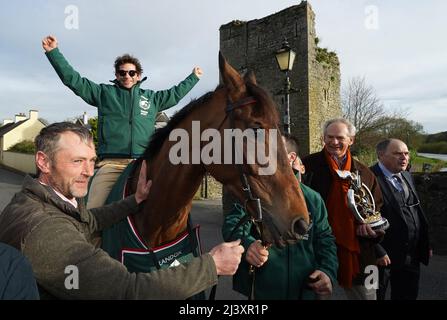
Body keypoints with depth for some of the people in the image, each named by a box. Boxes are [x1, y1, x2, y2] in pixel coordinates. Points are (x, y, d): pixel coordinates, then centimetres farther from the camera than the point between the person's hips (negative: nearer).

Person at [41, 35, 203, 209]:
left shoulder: (151, 97, 22)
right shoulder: (104, 92, 16)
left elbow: (174, 94, 34)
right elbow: (73, 80, 13)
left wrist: (193, 77, 43)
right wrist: (53, 52, 6)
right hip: (111, 163, -2)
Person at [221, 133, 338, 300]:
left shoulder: (313, 199, 3)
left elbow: (324, 238, 7)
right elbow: (233, 223, -15)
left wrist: (328, 271, -10)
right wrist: (247, 243, -36)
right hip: (260, 289, -1)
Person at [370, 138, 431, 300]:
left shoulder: (407, 176, 10)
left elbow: (418, 212, 16)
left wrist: (425, 244, 15)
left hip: (411, 254, 8)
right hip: (384, 255, -7)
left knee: (409, 295, 19)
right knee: (376, 295, 10)